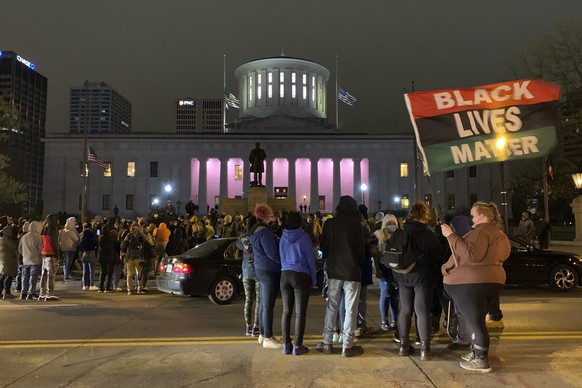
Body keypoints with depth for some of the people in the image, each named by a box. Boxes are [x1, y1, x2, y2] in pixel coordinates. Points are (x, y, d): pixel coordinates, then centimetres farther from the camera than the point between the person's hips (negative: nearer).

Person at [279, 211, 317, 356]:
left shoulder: (283, 238, 5)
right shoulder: (304, 237, -9)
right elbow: (310, 259, -5)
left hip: (285, 275, 5)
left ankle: (286, 345, 14)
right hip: (301, 276, -4)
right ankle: (297, 346, 4)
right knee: (300, 313, 1)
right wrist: (314, 279, 4)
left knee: (286, 311, 9)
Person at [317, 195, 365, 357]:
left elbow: (324, 247, 6)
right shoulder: (355, 223, -8)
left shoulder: (329, 223, 0)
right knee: (350, 309, 3)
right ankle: (347, 346, 5)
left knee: (331, 307, 11)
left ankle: (327, 343, 15)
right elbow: (361, 248, -3)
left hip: (334, 271, 3)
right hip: (352, 271, -3)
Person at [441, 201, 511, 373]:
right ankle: (477, 352, 24)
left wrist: (451, 236, -28)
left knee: (474, 320, -3)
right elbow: (503, 255, 30)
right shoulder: (500, 235, 16)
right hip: (493, 280, 10)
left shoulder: (481, 232, -16)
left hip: (471, 282, -10)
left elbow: (470, 255, -28)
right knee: (477, 319, 18)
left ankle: (481, 360, 2)